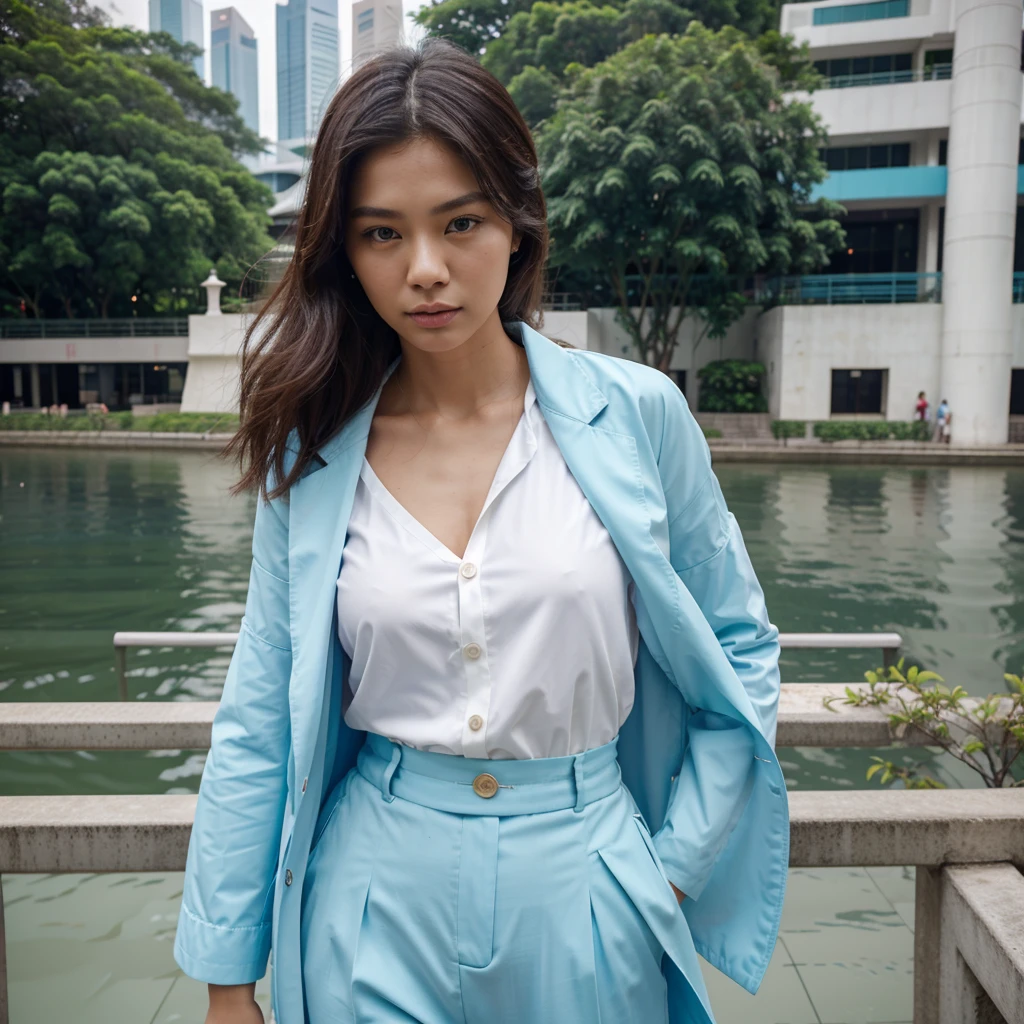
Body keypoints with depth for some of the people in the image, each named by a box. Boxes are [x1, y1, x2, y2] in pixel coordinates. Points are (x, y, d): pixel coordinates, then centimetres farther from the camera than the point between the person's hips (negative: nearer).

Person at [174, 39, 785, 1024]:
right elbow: (259, 723, -1)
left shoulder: (635, 413, -10)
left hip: (582, 891, 0)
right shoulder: (311, 454, -6)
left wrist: (675, 861, -3)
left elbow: (740, 650, 0)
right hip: (378, 905, 1)